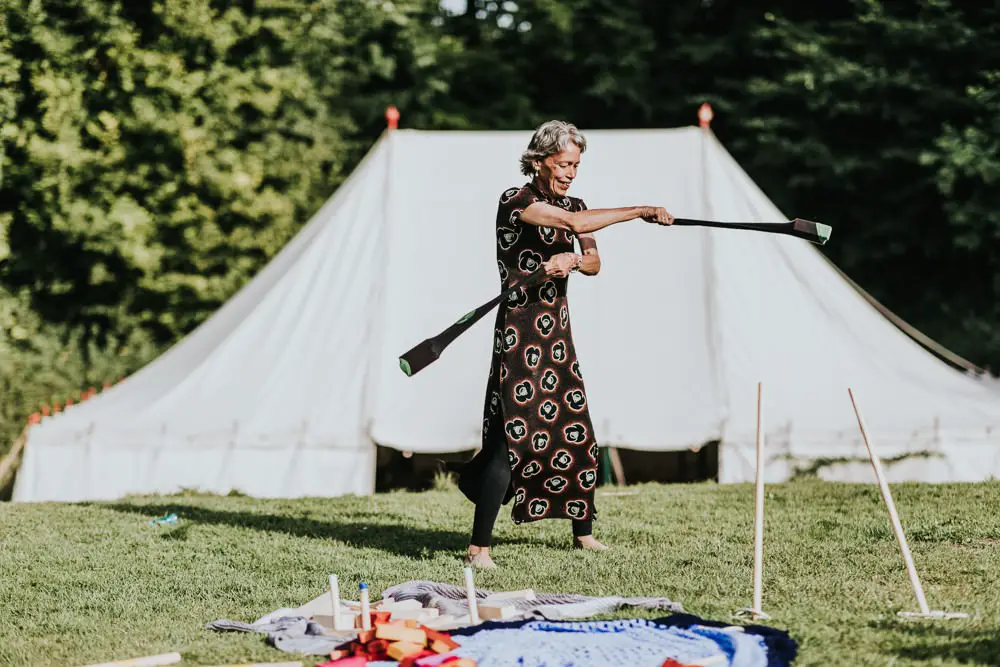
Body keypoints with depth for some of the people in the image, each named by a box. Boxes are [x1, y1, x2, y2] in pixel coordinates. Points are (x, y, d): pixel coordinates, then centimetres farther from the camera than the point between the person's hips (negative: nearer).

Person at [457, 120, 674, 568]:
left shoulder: (572, 205, 12)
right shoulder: (515, 201, -11)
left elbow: (594, 263, 10)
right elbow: (574, 223, -24)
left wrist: (572, 259, -13)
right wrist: (640, 212, -24)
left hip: (557, 329, 7)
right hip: (519, 328, -7)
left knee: (575, 431, 12)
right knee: (514, 433, -14)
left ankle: (583, 532, 27)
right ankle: (479, 545, -13)